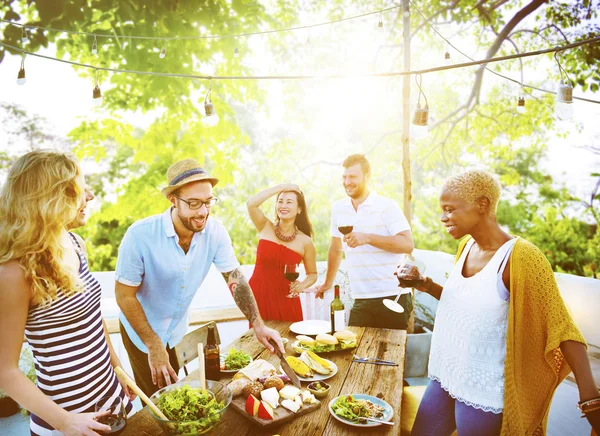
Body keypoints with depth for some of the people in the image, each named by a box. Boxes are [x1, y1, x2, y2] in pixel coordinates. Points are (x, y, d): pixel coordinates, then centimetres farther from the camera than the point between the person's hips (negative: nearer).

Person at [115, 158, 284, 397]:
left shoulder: (215, 231, -20)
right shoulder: (140, 235, -30)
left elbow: (235, 279, -13)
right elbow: (124, 295, -21)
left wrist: (258, 325, -22)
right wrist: (154, 346, -20)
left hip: (178, 331, 4)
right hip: (142, 330, -4)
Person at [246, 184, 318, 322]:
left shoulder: (305, 241, -2)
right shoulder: (266, 227, 0)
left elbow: (312, 274, 9)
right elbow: (251, 203, -18)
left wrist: (302, 285, -12)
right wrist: (281, 187, -14)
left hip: (285, 300, 0)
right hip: (258, 296, 0)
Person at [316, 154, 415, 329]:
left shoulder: (387, 206, -5)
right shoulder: (338, 208, 9)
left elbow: (408, 244, -14)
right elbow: (335, 249, 20)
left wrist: (368, 238, -20)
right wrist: (328, 282, 26)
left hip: (393, 298, -4)